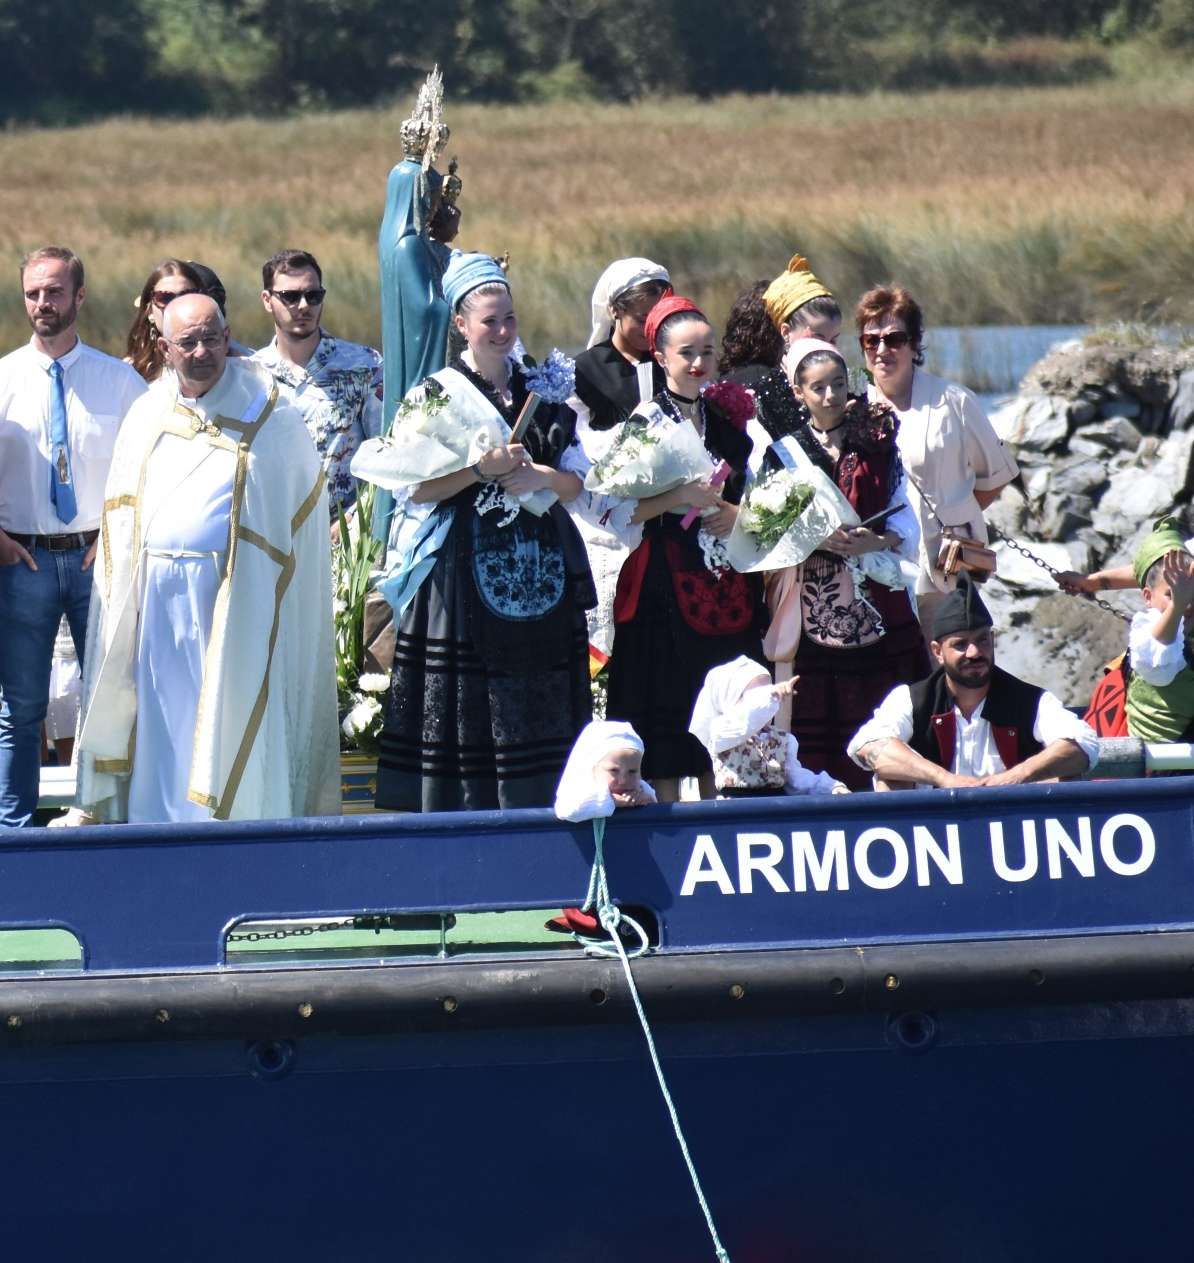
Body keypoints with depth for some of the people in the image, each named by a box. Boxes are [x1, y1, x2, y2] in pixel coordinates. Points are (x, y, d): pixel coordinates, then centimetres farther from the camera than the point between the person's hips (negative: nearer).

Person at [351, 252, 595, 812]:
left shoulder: (543, 392, 13)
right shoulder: (436, 394, 1)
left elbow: (575, 482, 11)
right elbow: (415, 488, -6)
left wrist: (540, 477, -9)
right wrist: (481, 470, -16)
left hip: (539, 571, 4)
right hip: (464, 571, -4)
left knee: (541, 706, 2)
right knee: (467, 704, -6)